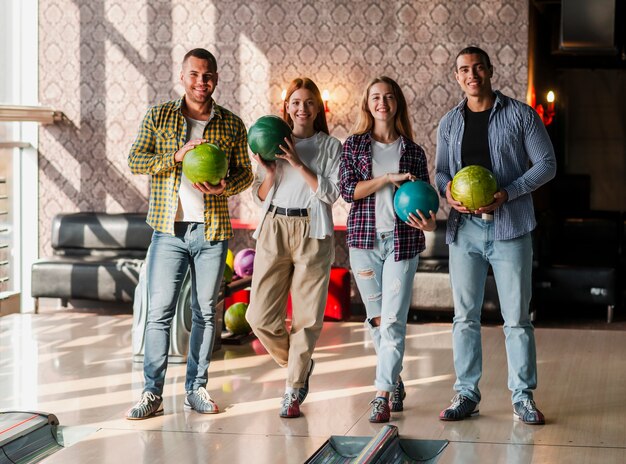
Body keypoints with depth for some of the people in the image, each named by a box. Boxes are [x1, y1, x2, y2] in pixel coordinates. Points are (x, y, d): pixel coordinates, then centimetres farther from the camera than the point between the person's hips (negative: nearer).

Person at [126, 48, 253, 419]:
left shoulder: (232, 124, 6)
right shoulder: (159, 116, 3)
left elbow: (245, 173, 10)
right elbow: (135, 161, -3)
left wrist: (225, 186, -12)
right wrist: (177, 155, -18)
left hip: (212, 230, 1)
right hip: (169, 230, -1)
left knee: (206, 312, 7)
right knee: (159, 311, -4)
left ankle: (197, 388, 17)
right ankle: (153, 393, 1)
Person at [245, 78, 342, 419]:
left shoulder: (330, 146, 5)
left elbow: (331, 193, -5)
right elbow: (260, 196, 11)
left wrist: (298, 164, -12)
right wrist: (270, 172, -8)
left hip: (312, 233, -2)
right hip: (273, 230, 2)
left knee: (307, 317, -1)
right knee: (261, 316, -3)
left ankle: (293, 391, 11)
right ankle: (298, 363, 23)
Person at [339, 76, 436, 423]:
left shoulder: (413, 152, 7)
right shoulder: (354, 145, 6)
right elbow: (347, 190, -5)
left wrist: (429, 223, -12)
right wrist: (387, 178, -14)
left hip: (402, 240, -1)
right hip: (364, 239, 1)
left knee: (393, 320, -9)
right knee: (376, 319, 7)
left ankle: (383, 395, -10)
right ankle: (395, 382, 25)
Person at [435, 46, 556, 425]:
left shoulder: (519, 114, 1)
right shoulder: (450, 122, 12)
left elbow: (547, 163, -1)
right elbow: (441, 170, 16)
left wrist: (508, 193, -14)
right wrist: (447, 190, -8)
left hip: (510, 226, -3)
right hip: (465, 228, 3)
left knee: (517, 317, 0)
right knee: (465, 316, 6)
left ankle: (523, 396, 9)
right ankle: (466, 394, 14)